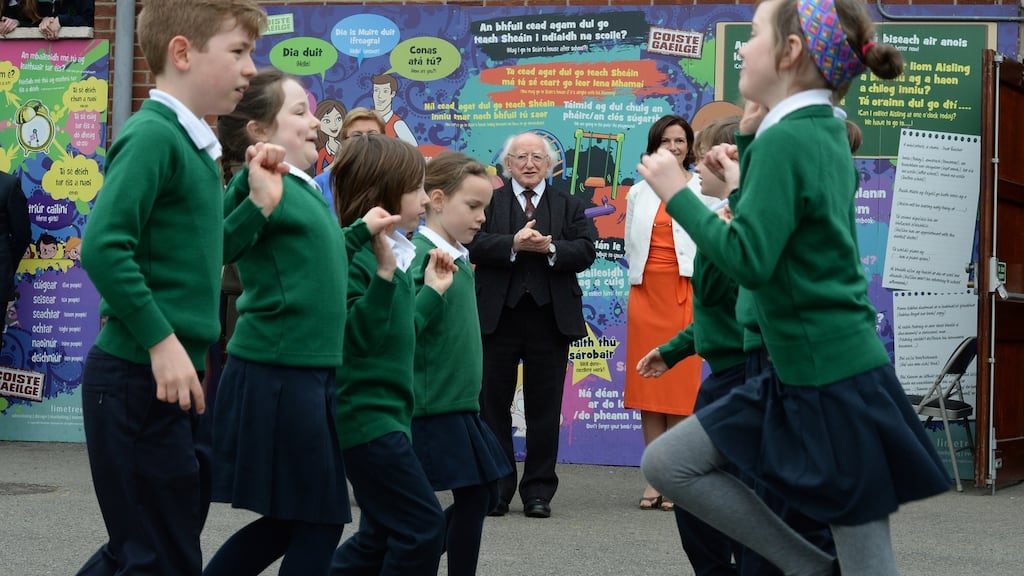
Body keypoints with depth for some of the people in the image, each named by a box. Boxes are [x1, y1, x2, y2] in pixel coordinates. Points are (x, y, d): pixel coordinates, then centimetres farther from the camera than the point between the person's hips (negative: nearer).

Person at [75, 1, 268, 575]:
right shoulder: (152, 135, -14)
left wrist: (259, 199, 9)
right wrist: (161, 341, -21)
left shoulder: (195, 144, 14)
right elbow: (104, 247, -24)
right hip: (141, 379, -9)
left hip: (174, 377, 9)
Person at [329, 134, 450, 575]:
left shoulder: (398, 253, 11)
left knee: (383, 536, 14)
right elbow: (360, 336, -26)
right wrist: (384, 273, -32)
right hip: (367, 417, -10)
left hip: (389, 414, 10)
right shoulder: (350, 257, -16)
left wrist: (431, 291, 20)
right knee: (423, 526, -9)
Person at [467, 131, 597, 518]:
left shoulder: (570, 206, 11)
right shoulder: (488, 202, 7)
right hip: (498, 316, -1)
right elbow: (473, 245, -9)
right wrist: (514, 244, -21)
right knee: (493, 404, 4)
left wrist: (551, 249, -18)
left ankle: (539, 492, 12)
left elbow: (585, 251, -2)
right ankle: (495, 489, 12)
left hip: (551, 317, 1)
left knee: (544, 408, 5)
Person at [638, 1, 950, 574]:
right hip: (793, 375, 10)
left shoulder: (785, 140, -18)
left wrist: (677, 194, -14)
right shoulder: (827, 134, 8)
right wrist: (751, 142, 14)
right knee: (667, 462, 11)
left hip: (835, 382, -10)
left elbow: (749, 260, -26)